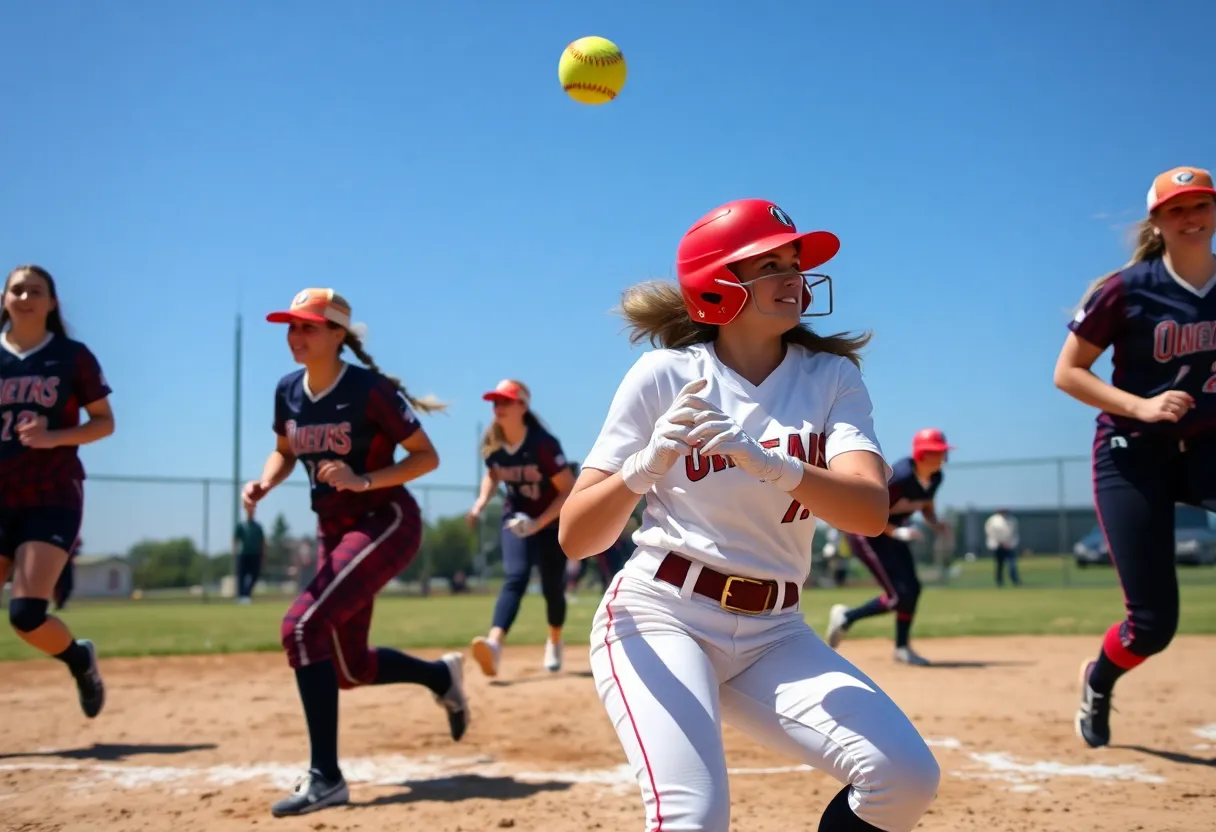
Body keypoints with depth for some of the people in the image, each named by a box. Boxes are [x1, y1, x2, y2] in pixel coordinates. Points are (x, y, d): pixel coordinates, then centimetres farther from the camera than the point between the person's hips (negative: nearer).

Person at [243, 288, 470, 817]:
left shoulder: (370, 389, -17)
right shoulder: (288, 392, 1)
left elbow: (427, 456, -14)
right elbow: (284, 452, 18)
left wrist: (364, 480, -27)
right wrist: (263, 485, -3)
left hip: (387, 522, -8)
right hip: (334, 530, 8)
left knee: (303, 626, -24)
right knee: (349, 667, 12)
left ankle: (325, 778, -18)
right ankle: (441, 675, 42)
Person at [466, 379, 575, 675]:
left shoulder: (543, 443, -25)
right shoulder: (492, 444, -10)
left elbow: (569, 490, -21)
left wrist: (539, 523, -29)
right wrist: (480, 504, -6)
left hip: (552, 521, -2)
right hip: (516, 520, 2)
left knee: (552, 588, 6)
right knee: (515, 577, -21)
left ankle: (554, 643, 35)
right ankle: (495, 643, -41)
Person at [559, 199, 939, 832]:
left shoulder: (832, 377, 3)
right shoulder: (665, 373, -4)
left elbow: (871, 511, -16)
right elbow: (574, 537, -9)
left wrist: (767, 463, -33)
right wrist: (645, 466, -28)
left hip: (774, 636, 3)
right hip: (660, 616, -3)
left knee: (906, 776, -17)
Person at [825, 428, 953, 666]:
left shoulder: (935, 478, -6)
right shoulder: (901, 477, -30)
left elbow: (926, 505, 14)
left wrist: (935, 523, -6)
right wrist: (896, 532, -31)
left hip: (890, 532, 8)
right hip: (865, 532, -8)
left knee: (912, 588, 3)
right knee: (898, 596, -12)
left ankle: (902, 648, 19)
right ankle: (846, 617, 8)